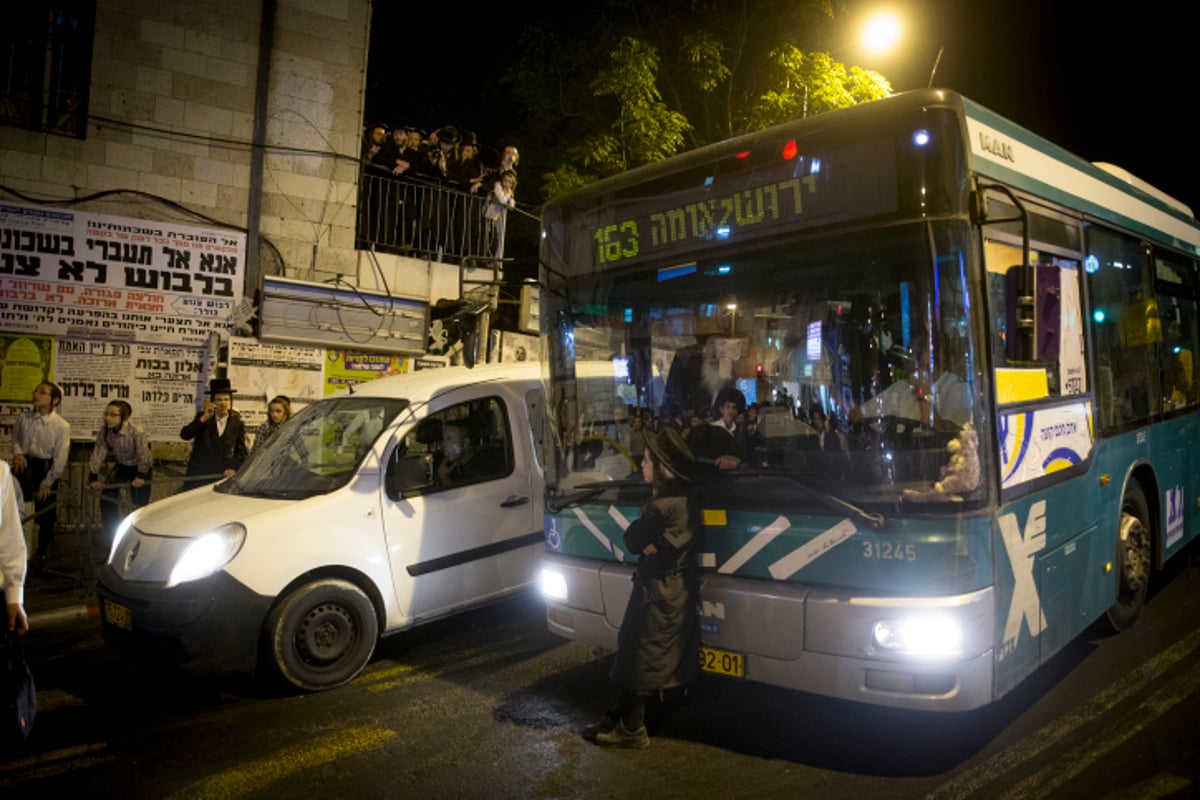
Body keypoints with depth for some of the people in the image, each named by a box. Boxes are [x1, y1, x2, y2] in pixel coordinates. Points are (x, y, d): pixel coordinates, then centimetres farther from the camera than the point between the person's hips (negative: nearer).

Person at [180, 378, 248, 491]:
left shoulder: (237, 423, 5)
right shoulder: (202, 417, 6)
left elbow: (241, 451, 9)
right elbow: (184, 435, -8)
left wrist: (234, 468, -6)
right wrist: (203, 418, -17)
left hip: (221, 477, -1)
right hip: (198, 475, 1)